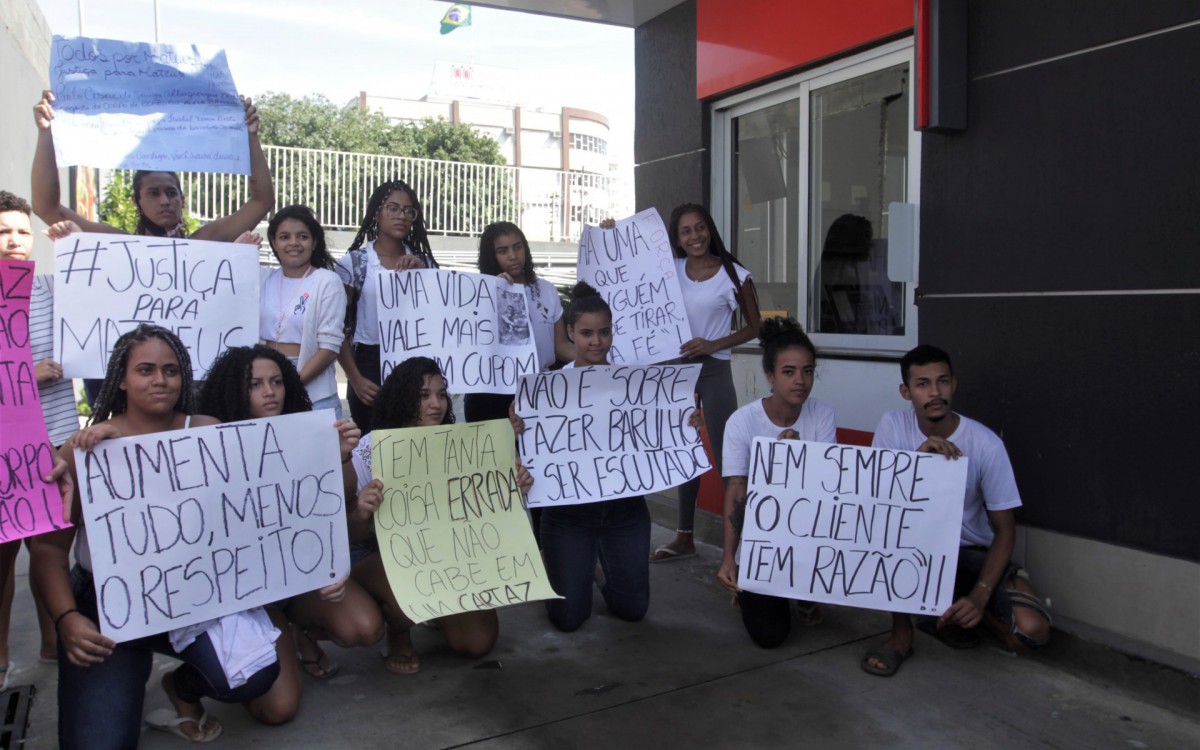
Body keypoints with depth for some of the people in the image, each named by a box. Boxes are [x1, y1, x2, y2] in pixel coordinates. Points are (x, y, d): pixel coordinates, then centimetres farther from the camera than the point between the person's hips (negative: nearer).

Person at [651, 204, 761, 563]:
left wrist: (713, 345, -17)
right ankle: (684, 537, 27)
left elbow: (753, 327, -4)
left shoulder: (734, 275, -8)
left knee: (724, 454, -5)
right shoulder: (670, 270, 3)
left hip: (713, 370, -5)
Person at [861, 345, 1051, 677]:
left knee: (1031, 630, -23)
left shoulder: (986, 444, -16)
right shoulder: (893, 425, -13)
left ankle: (953, 608, 10)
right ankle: (901, 634, -11)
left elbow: (1004, 530, -11)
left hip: (972, 550, 0)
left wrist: (979, 596, -24)